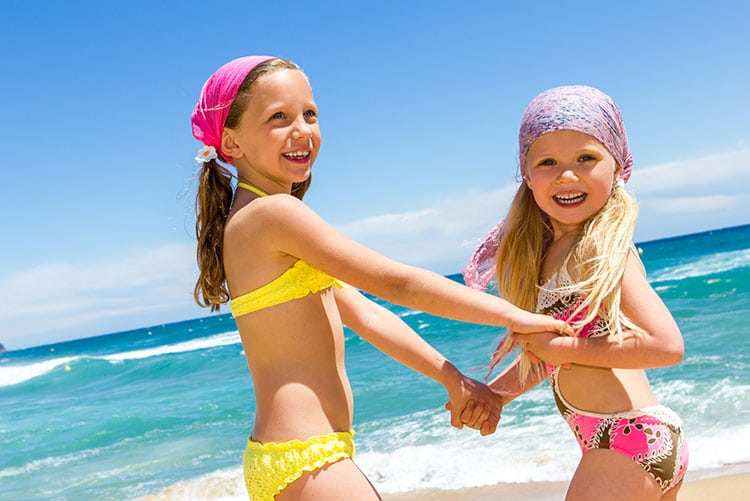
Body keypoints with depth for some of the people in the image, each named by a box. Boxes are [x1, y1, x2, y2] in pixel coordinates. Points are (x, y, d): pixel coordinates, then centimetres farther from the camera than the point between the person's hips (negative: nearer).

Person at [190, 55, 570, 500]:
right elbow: (396, 283, -16)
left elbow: (366, 315, 11)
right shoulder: (273, 212, -16)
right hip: (301, 461, -10)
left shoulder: (249, 221, 14)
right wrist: (514, 316, -8)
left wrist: (453, 379, 8)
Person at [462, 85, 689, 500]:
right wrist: (496, 392, 8)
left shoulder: (598, 248, -15)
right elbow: (548, 353, 19)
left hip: (629, 441, -9)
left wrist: (562, 348, -17)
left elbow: (666, 344, -22)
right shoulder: (550, 250, 11)